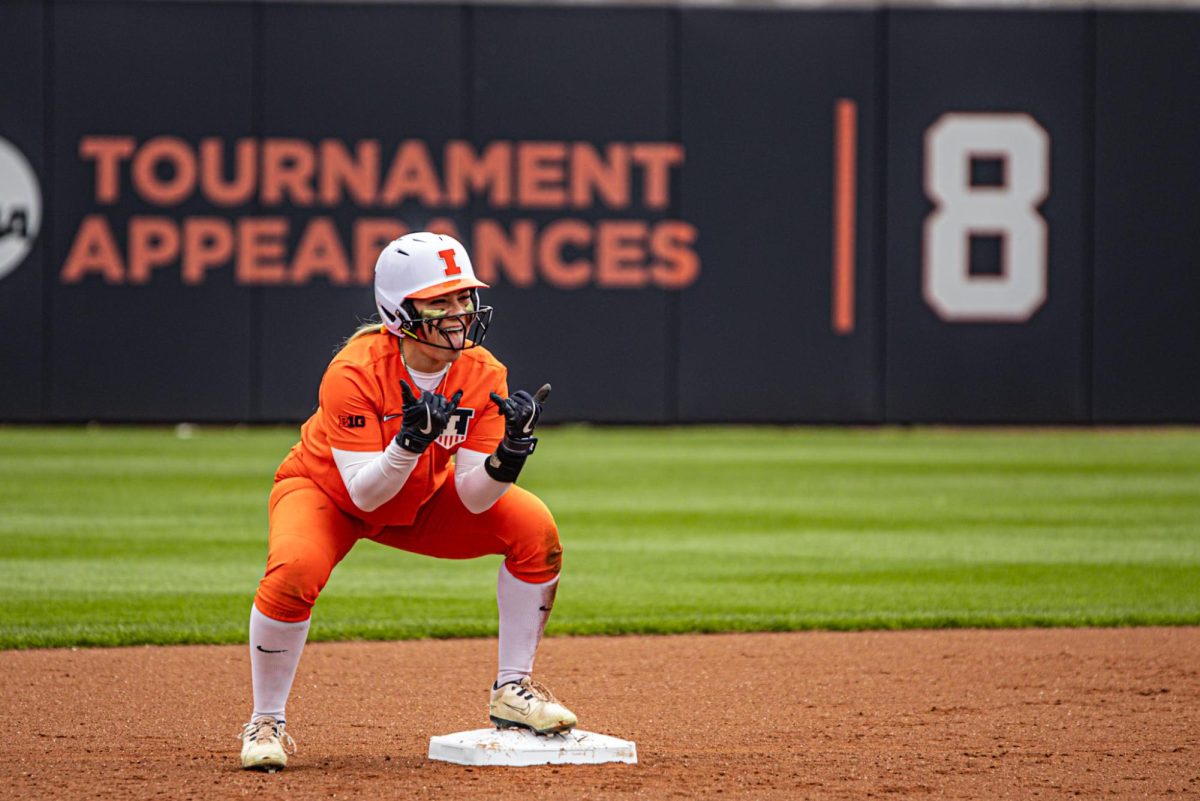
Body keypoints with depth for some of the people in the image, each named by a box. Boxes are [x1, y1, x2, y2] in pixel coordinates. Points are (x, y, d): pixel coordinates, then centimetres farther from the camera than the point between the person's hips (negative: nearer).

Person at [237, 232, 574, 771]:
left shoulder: (482, 374, -19)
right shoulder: (354, 373, -32)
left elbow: (473, 499, -21)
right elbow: (363, 493, -34)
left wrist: (511, 449, -39)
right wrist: (411, 440, -50)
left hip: (423, 503, 5)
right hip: (325, 492, -5)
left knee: (533, 528, -16)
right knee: (295, 570, -36)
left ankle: (512, 691, -1)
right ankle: (266, 723, -14)